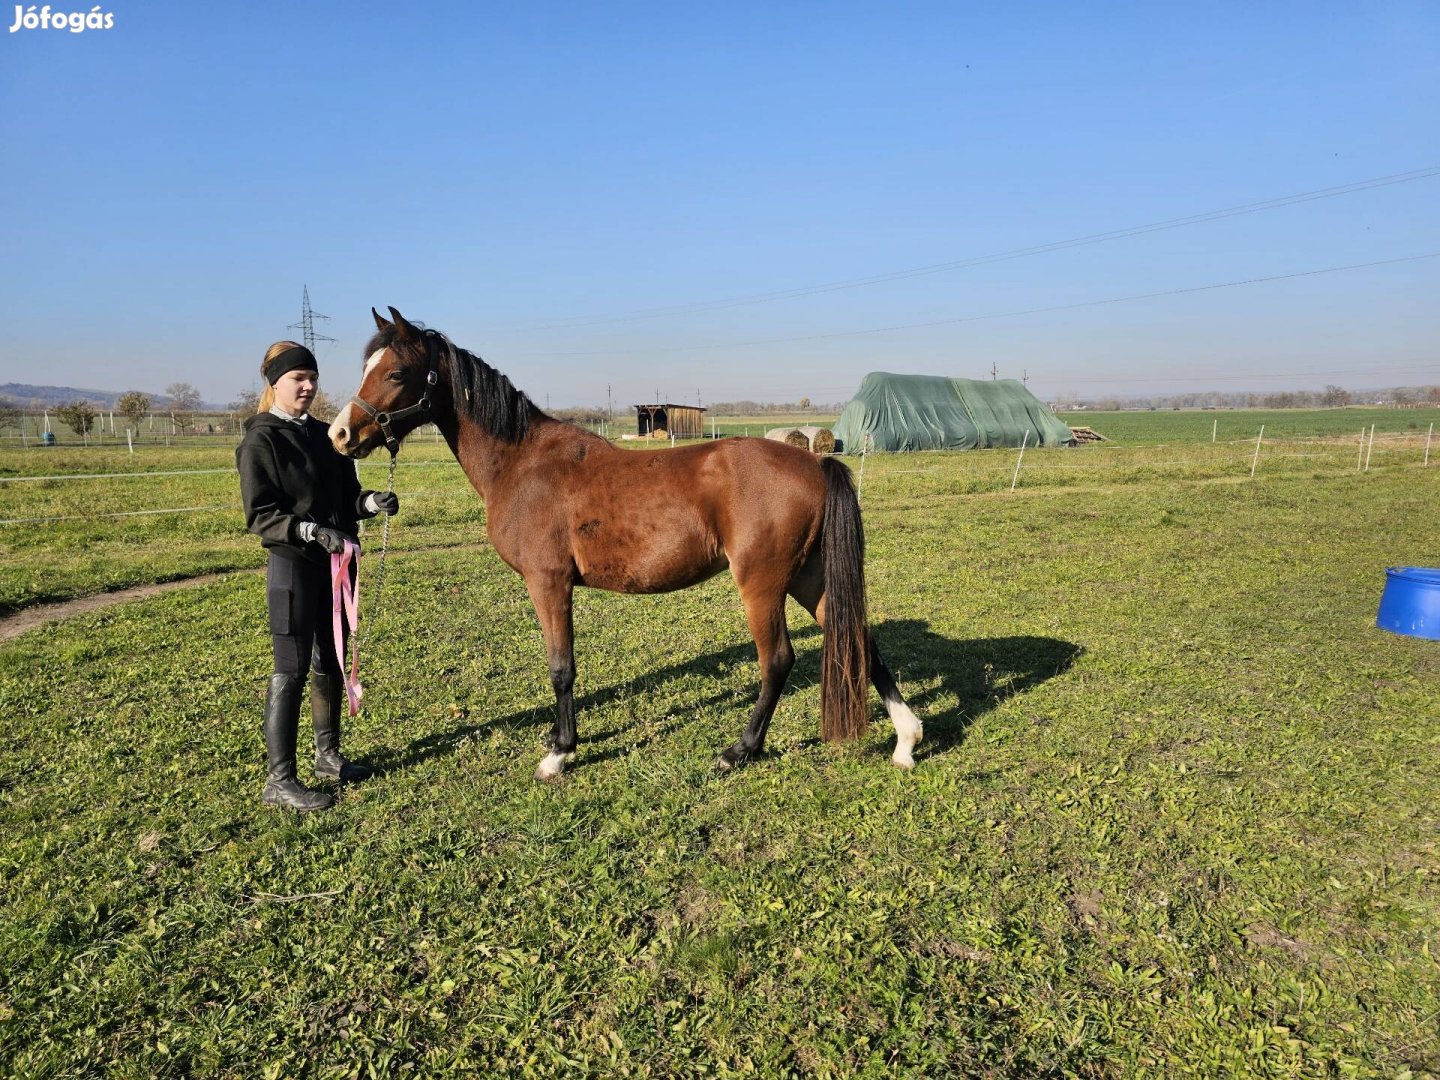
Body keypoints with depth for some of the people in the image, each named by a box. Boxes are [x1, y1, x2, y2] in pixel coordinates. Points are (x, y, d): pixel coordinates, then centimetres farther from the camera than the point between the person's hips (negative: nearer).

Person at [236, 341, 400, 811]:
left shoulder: (323, 435, 11)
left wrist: (372, 502, -9)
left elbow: (346, 495, 13)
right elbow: (260, 516, -15)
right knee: (292, 668, -4)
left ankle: (327, 754, 31)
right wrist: (312, 531, -29)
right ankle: (279, 779, 5)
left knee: (330, 662, 15)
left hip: (335, 562, 7)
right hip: (293, 565, -7)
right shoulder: (260, 441, -9)